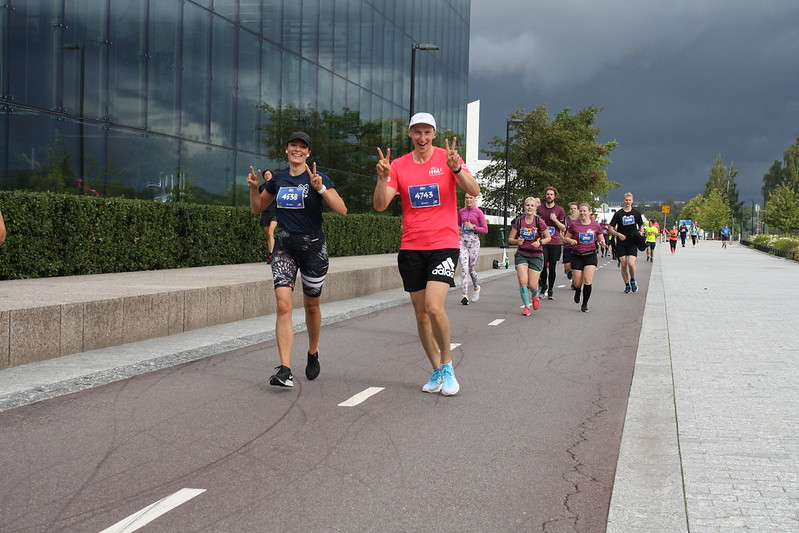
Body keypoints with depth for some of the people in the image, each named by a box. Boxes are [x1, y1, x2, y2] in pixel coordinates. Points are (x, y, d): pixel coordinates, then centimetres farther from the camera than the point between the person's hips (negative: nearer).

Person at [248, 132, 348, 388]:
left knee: (311, 306, 12)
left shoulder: (318, 179, -5)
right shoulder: (278, 180, 8)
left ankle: (313, 353, 39)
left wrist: (321, 188, -26)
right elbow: (258, 208, 19)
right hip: (284, 246, 2)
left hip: (313, 246, -2)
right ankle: (285, 371, -18)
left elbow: (342, 210, -15)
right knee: (283, 304, -14)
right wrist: (254, 188, 1)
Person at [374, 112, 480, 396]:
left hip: (444, 243, -3)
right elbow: (380, 205, -3)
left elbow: (474, 191, -13)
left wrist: (457, 168, -30)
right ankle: (437, 371, 20)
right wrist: (383, 178, -21)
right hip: (411, 247, 4)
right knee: (421, 313, 6)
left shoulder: (447, 158, -1)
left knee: (434, 306, -19)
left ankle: (447, 364, 2)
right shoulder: (398, 165, 5)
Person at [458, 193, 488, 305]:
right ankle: (465, 295, -14)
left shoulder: (478, 212, -2)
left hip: (474, 241, -2)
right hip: (462, 240, 3)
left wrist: (473, 227, -13)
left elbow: (485, 230, -2)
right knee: (464, 268, -10)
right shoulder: (461, 212, 10)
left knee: (472, 269, 6)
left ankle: (476, 287, 35)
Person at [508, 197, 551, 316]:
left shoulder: (539, 221, -6)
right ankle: (526, 306, 3)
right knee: (522, 281, -14)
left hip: (536, 255, -1)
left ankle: (535, 296, 35)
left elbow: (548, 237, 5)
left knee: (532, 285, -2)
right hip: (521, 254, 1)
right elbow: (510, 239, 6)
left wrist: (540, 242, -14)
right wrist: (517, 241, -15)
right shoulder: (519, 221, -2)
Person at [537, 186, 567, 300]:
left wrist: (555, 220, -11)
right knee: (543, 265, -9)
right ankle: (543, 286, 14)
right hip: (543, 242, 0)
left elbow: (564, 228, 2)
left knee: (552, 267, 2)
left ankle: (550, 291, 13)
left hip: (555, 243, 0)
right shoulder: (539, 209, 7)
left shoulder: (559, 210, 4)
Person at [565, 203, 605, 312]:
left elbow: (601, 239, 13)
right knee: (578, 283, -1)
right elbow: (566, 237, 8)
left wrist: (602, 242, -9)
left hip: (590, 255, 0)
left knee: (587, 281, -13)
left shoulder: (596, 225, 2)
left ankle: (585, 304, 3)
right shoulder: (574, 225, -2)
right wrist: (571, 240, -13)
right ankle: (578, 291, 38)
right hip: (577, 256, 0)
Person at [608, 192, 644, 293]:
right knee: (623, 265, 1)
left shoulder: (636, 213, 5)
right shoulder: (618, 214, 0)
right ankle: (627, 285, 16)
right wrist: (618, 234, -16)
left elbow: (641, 225, 20)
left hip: (632, 243, 0)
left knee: (631, 263, -15)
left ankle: (632, 281, 11)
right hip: (621, 243, 0)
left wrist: (639, 233, 0)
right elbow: (610, 228, 1)